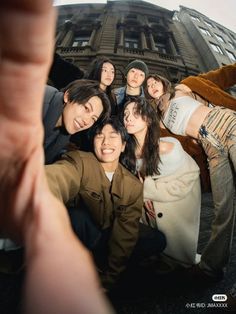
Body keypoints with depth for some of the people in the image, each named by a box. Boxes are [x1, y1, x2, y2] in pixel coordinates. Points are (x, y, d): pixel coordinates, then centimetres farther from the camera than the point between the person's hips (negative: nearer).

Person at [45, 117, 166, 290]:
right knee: (76, 216, -32)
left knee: (157, 240, -15)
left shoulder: (134, 185, -8)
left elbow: (125, 232, -11)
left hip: (109, 241, 3)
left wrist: (108, 280, -15)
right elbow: (59, 177, -44)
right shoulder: (80, 162, -19)